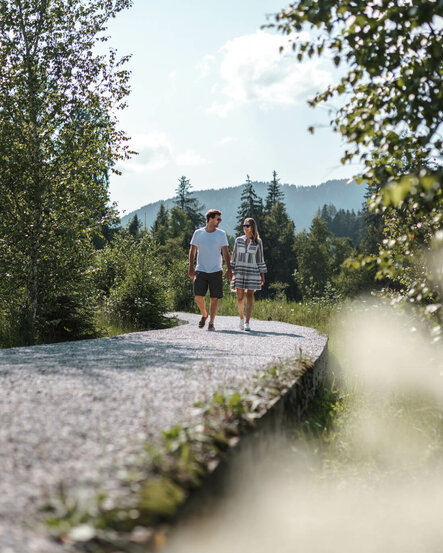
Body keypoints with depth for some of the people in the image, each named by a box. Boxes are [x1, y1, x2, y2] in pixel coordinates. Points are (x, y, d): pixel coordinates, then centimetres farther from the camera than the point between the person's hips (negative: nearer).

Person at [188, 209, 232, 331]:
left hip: (216, 271, 0)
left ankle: (211, 323, 7)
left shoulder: (221, 234, 4)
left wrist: (229, 269, -5)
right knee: (198, 296, -6)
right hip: (201, 270, 0)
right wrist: (191, 267, -2)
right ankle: (204, 315, 21)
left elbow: (225, 253, 4)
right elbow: (192, 251, 7)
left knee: (215, 298, -2)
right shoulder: (198, 233, 3)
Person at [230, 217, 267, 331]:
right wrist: (232, 272, 4)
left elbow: (260, 258, 6)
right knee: (240, 297, -1)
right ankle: (241, 318, 23)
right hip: (240, 271, 1)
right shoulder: (239, 240, 7)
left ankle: (247, 322, -4)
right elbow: (234, 257, 9)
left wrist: (262, 275, 3)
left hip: (253, 272, -1)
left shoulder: (258, 242, 3)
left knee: (250, 296, -4)